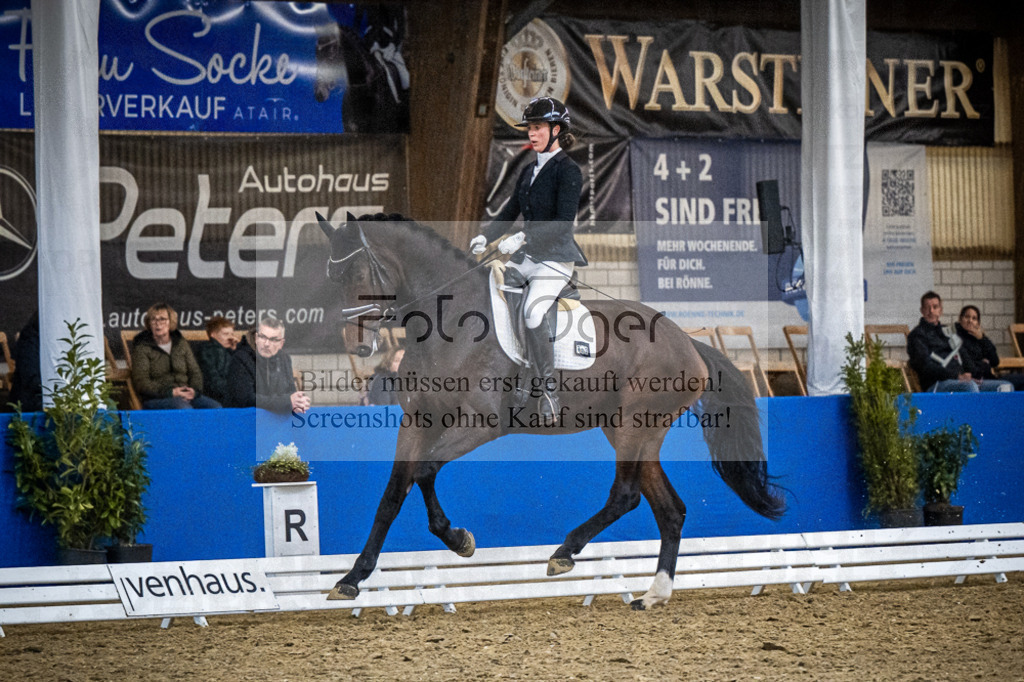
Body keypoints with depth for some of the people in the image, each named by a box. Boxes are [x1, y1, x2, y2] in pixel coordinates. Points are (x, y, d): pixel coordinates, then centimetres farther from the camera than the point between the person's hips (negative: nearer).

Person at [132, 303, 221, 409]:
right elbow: (141, 382, -5)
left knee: (215, 406, -25)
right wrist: (171, 392, -17)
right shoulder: (142, 347, 4)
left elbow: (195, 372, 18)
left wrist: (194, 390, -7)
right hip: (156, 399, -5)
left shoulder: (181, 343, 19)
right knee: (184, 408, -39)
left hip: (185, 395, 5)